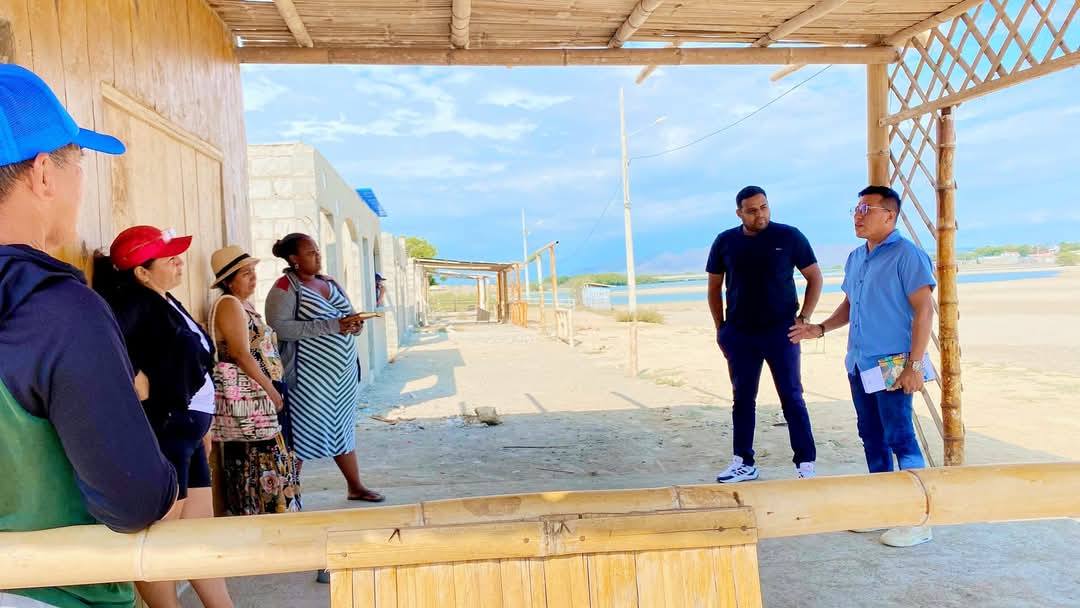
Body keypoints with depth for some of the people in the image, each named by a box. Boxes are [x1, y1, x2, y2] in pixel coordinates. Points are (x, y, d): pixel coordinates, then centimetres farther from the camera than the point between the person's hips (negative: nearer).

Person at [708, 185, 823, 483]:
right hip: (739, 334, 3)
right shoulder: (725, 242, 3)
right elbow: (714, 287, 11)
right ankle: (743, 463, 19)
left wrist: (804, 318, -4)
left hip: (781, 332, -2)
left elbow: (815, 278, 4)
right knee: (743, 399, 9)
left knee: (792, 398, 0)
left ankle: (806, 464, 7)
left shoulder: (789, 237, -3)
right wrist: (720, 329, 7)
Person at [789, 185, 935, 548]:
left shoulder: (906, 255, -10)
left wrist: (915, 364, -19)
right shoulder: (855, 258, 14)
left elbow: (923, 309, -14)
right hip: (859, 364, 8)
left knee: (900, 439, -5)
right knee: (872, 438, 14)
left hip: (892, 365, -8)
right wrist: (820, 329, 10)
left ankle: (919, 520, 4)